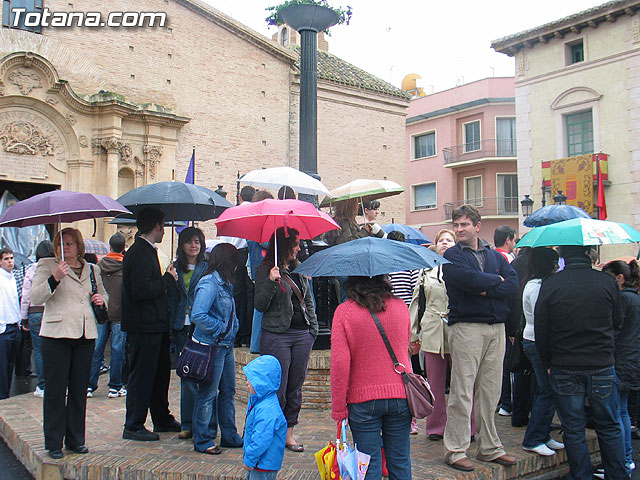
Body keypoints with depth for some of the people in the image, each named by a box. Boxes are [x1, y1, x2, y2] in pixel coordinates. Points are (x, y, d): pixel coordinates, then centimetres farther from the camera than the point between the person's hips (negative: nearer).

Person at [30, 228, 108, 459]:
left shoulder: (92, 270, 13)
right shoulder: (46, 265, 4)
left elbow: (103, 293, 27)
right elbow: (35, 297, -6)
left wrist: (101, 299, 4)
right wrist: (54, 278, -20)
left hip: (85, 336, 4)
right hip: (56, 335, -3)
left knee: (79, 390, 10)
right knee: (55, 391, 1)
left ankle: (76, 439, 21)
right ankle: (54, 443, 12)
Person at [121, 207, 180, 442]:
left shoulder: (146, 251, 16)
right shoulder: (140, 253, -17)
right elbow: (141, 290, -26)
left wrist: (166, 280, 9)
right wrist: (168, 280, -15)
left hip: (154, 325, 11)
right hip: (144, 326, -11)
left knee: (160, 372, 18)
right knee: (142, 376, -1)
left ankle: (162, 419, 30)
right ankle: (133, 426, 11)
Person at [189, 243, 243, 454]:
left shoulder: (224, 284, 12)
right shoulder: (209, 284, -17)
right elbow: (198, 315, -26)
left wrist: (233, 328, 7)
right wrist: (220, 329, -17)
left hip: (226, 345, 10)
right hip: (211, 347, -10)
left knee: (228, 392, 16)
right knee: (207, 394, 1)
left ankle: (230, 437, 28)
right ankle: (202, 441, 14)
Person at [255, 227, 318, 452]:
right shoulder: (266, 270, -4)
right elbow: (260, 305, -10)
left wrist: (313, 327, 11)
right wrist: (271, 282, -23)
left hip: (302, 334, 6)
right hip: (276, 335, -6)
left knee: (295, 387, 9)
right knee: (278, 388, -3)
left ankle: (289, 432, 20)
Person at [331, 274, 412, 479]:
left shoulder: (343, 311, -8)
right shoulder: (400, 306, 3)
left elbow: (339, 362, -13)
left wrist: (338, 406, -8)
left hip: (363, 398, -3)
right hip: (400, 395, 3)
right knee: (400, 461, 14)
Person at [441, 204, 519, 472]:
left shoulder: (494, 256, 17)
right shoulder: (452, 256, 2)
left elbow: (513, 284, 3)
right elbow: (468, 279, -17)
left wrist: (487, 291, -11)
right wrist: (496, 280, -2)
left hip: (496, 327, 5)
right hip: (466, 326, -5)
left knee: (490, 391, 10)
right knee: (462, 392, -5)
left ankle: (489, 447, 20)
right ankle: (455, 450, 3)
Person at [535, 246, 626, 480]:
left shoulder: (549, 285, -7)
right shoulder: (607, 282, -6)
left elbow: (540, 329, -3)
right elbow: (617, 322, 7)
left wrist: (548, 362, 9)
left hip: (564, 368, -1)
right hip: (602, 365, 1)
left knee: (573, 429, 9)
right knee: (609, 427, 15)